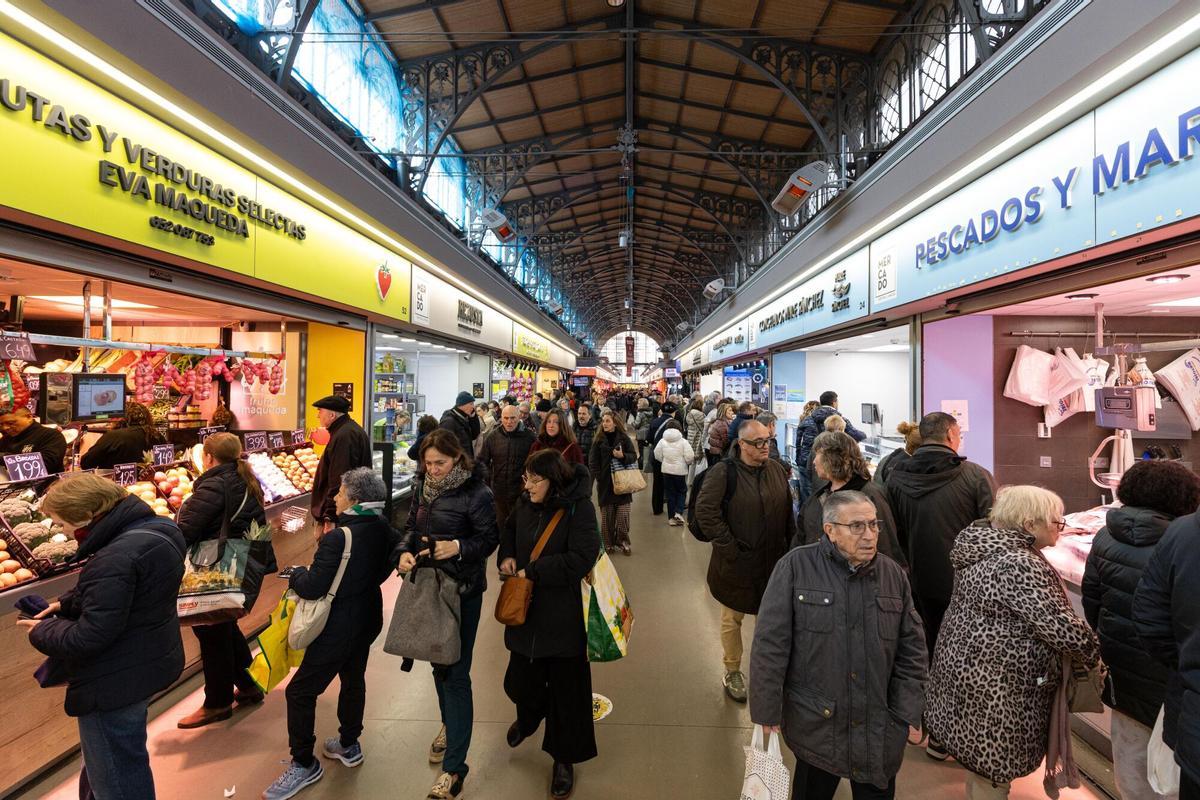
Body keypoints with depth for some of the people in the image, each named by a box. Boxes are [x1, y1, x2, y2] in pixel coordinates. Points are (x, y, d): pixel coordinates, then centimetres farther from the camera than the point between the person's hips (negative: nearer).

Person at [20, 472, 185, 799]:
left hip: (114, 682, -10)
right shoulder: (152, 529, 0)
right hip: (147, 661, 10)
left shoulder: (116, 558, -31)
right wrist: (67, 604, 4)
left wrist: (41, 631, -8)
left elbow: (87, 639, -26)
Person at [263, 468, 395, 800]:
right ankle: (349, 745, 42)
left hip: (338, 629, -8)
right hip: (368, 620, 8)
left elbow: (312, 588, -25)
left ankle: (304, 764, 22)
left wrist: (296, 573, -4)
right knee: (353, 680, 25)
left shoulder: (337, 538, -29)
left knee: (300, 692, 9)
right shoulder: (383, 529, -7)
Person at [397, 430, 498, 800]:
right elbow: (411, 526, 9)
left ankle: (453, 768, 9)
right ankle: (449, 724, 46)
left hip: (463, 590, -6)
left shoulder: (477, 493, -17)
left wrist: (457, 547, -29)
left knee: (456, 672, -2)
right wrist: (405, 552, -10)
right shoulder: (422, 487, 1)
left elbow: (489, 539, -13)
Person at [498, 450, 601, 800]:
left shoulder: (579, 507, -17)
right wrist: (507, 556, -1)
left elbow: (581, 558, -24)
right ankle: (529, 717, 52)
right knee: (520, 681, 16)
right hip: (526, 611, 5)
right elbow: (509, 531, 19)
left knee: (566, 688, 8)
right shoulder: (525, 503, -1)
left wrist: (531, 571, -19)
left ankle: (564, 757, 33)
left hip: (564, 616, -5)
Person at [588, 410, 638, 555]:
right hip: (605, 483, 1)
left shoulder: (624, 438, 1)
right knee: (606, 515, 3)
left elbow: (634, 456, 0)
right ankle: (608, 543, 15)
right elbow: (592, 461, 0)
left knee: (623, 514, -1)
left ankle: (623, 541, 14)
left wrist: (623, 456, -19)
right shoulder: (598, 440, 2)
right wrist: (598, 476, -11)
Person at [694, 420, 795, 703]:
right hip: (737, 563, -5)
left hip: (772, 561, 5)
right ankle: (732, 673, 33)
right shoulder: (723, 472, -17)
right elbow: (705, 512, -22)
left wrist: (791, 545, 7)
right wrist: (730, 547, -19)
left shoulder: (775, 470, 2)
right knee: (733, 619, 13)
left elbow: (788, 510, 11)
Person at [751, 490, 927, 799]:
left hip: (880, 729, 3)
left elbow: (912, 649, 6)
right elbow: (770, 645, -12)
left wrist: (907, 715, 2)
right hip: (814, 725, -3)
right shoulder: (796, 567, -14)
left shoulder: (893, 574, -1)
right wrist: (767, 711, -10)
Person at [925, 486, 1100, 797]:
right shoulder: (1020, 566, -26)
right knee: (994, 772, 10)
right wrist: (1095, 653, -4)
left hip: (966, 665, 9)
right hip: (995, 687, -9)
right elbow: (1061, 626, -23)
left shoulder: (982, 549, 3)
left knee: (979, 755, 26)